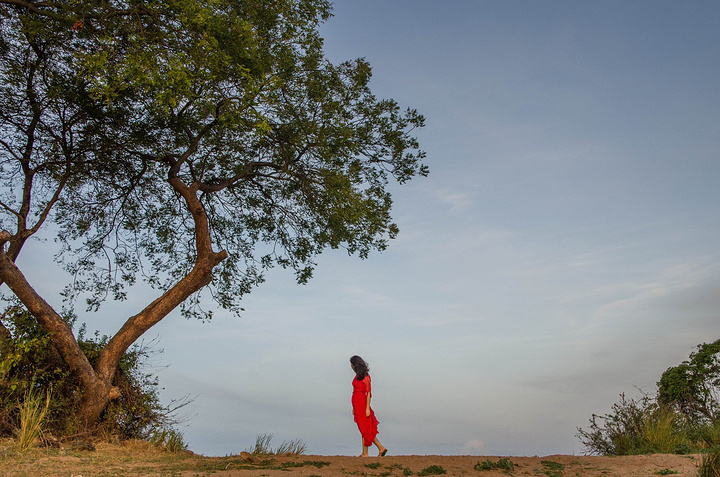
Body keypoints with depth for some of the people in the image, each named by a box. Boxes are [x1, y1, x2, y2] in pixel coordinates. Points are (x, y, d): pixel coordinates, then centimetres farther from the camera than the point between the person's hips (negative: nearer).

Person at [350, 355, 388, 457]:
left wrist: (367, 408, -17)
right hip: (357, 404, 9)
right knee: (364, 429, 11)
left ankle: (365, 453, 8)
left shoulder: (365, 376, -13)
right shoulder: (357, 375, 12)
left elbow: (368, 392, -14)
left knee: (364, 429, -1)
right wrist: (354, 408, 19)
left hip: (362, 404, -9)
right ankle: (381, 448, 16)